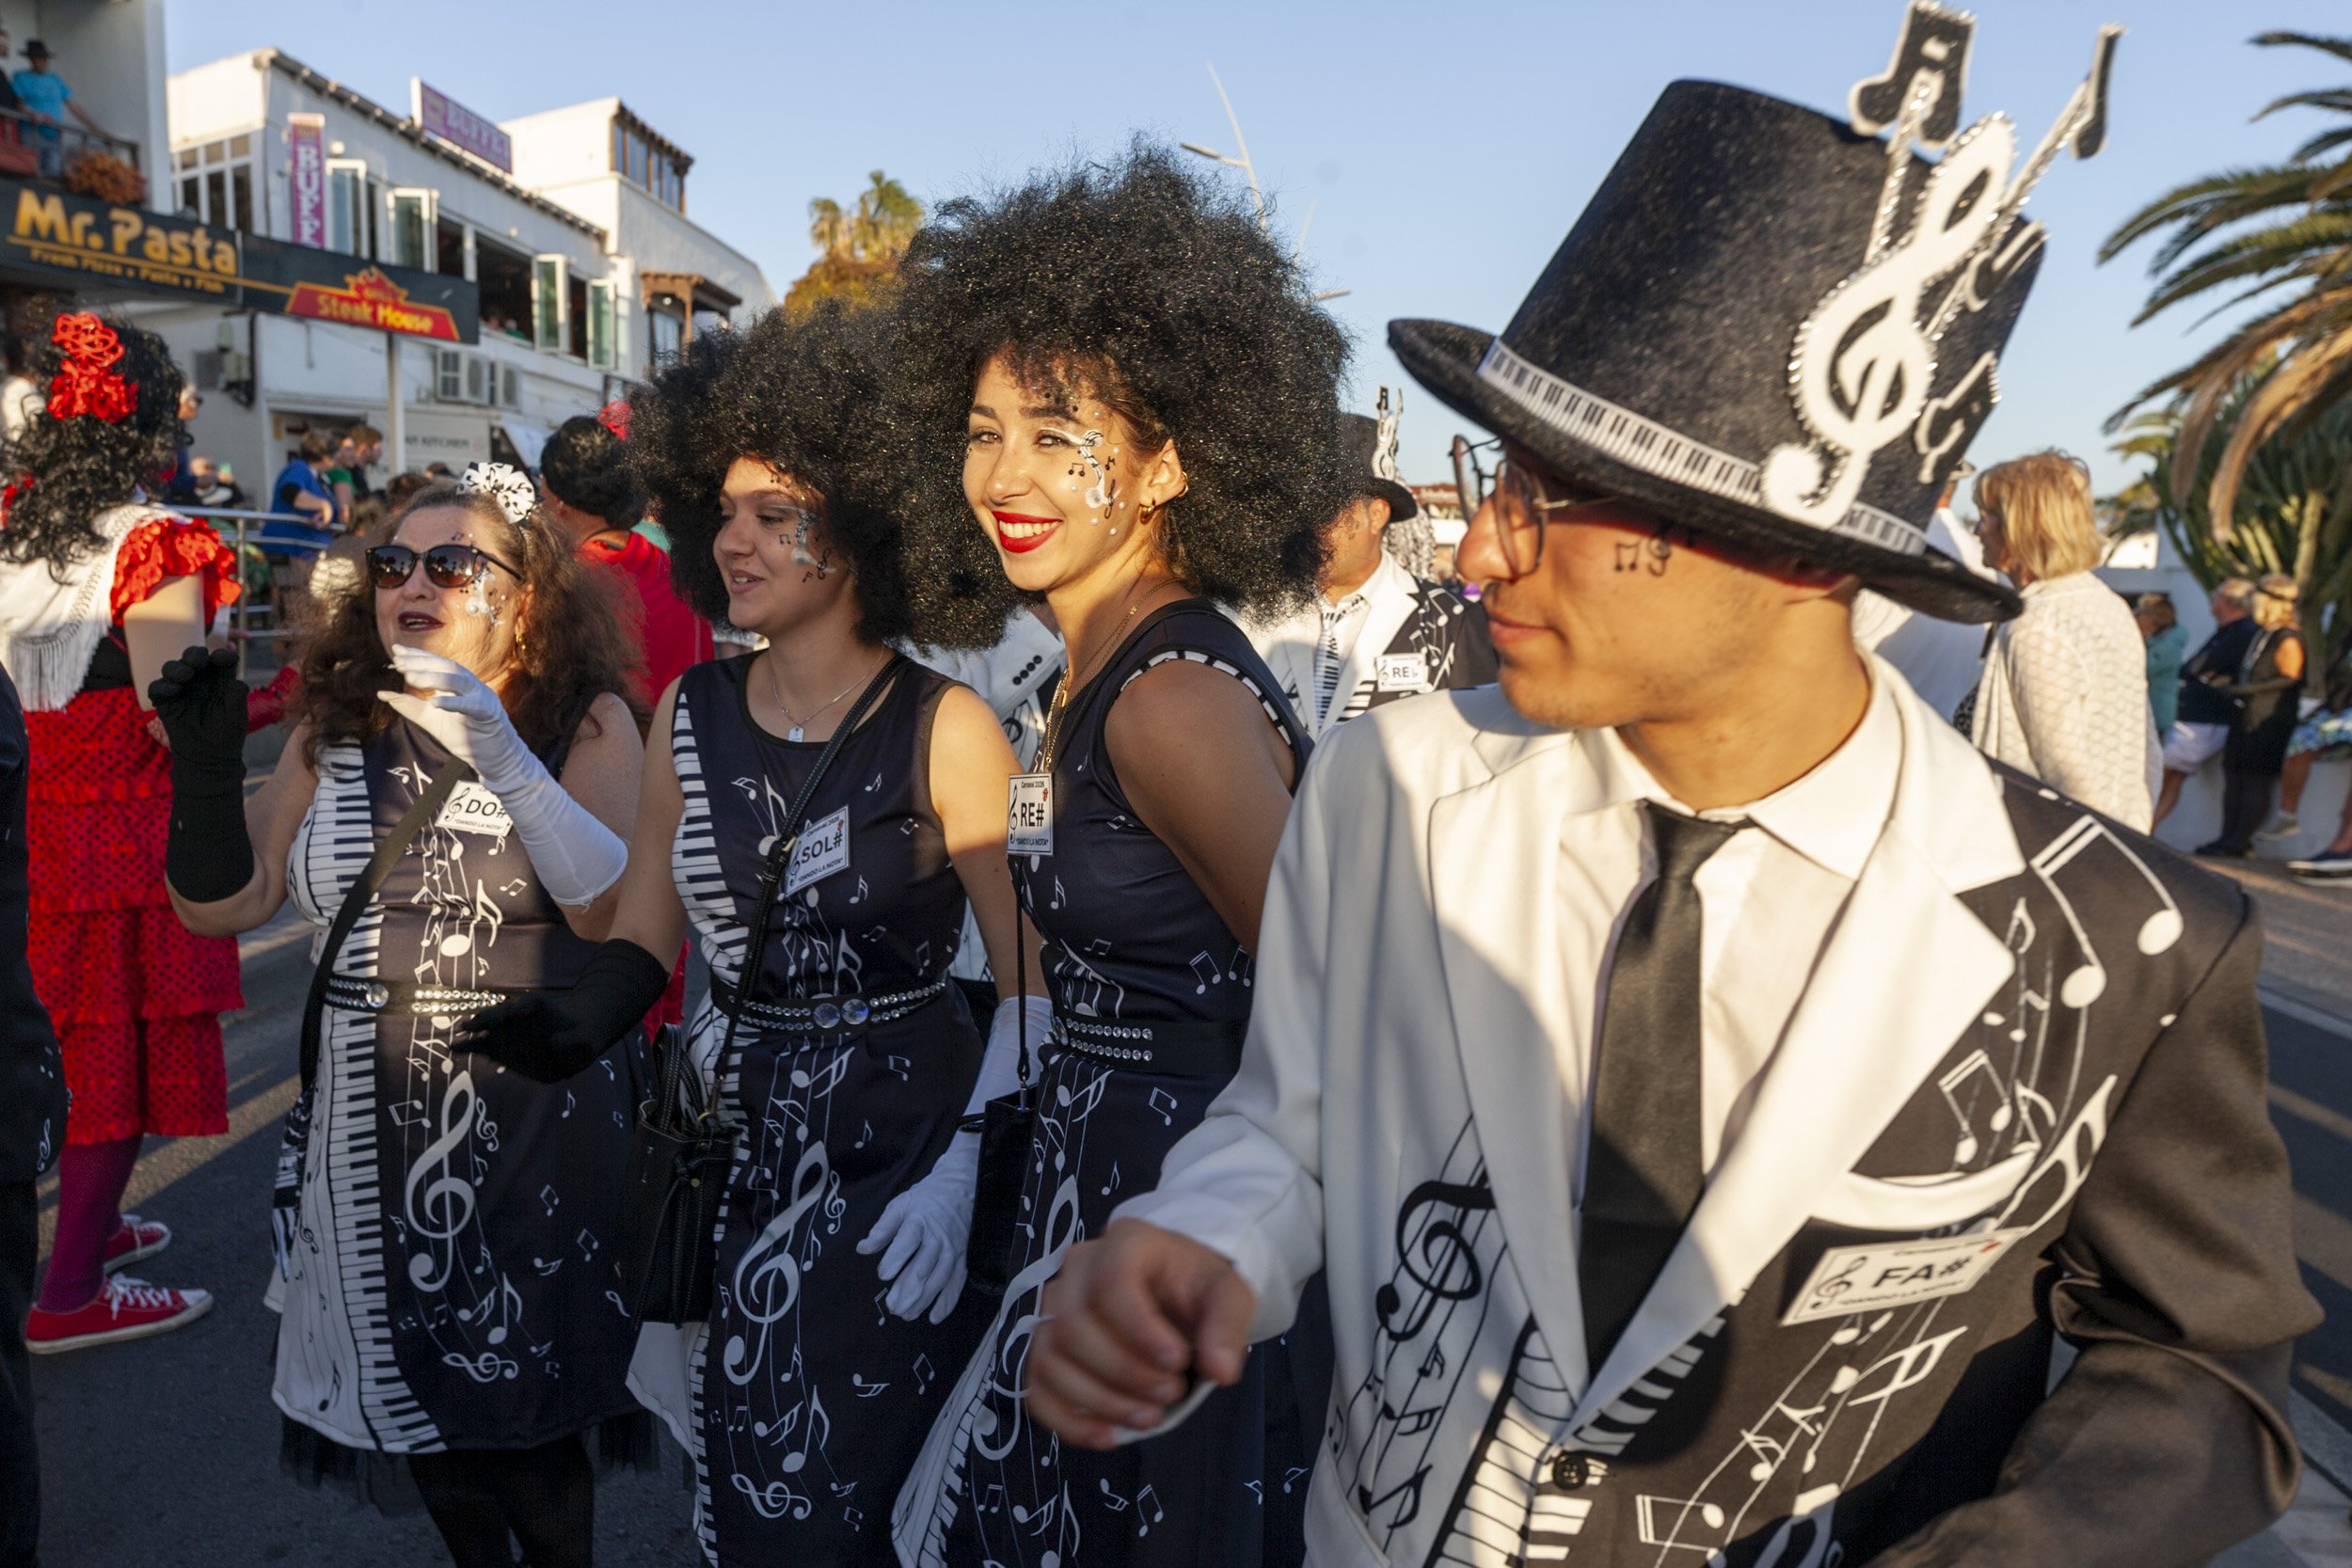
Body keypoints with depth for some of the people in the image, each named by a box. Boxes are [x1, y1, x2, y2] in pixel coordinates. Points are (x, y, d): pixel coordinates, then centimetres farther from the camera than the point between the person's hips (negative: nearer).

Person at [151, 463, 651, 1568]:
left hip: (531, 1125, -4)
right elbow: (223, 904, 4)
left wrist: (506, 763, -32)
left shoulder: (585, 722, -8)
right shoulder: (336, 729, 5)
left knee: (524, 1405, 7)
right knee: (412, 1389, 17)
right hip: (371, 1128, 4)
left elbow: (616, 913, -21)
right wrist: (206, 760, -11)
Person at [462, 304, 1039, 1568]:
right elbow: (644, 932, 6)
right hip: (728, 1144, 5)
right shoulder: (691, 712, 3)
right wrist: (572, 1035, -14)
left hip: (890, 1154, -4)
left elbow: (1030, 979, -13)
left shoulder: (943, 729, -12)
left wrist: (960, 1176, -21)